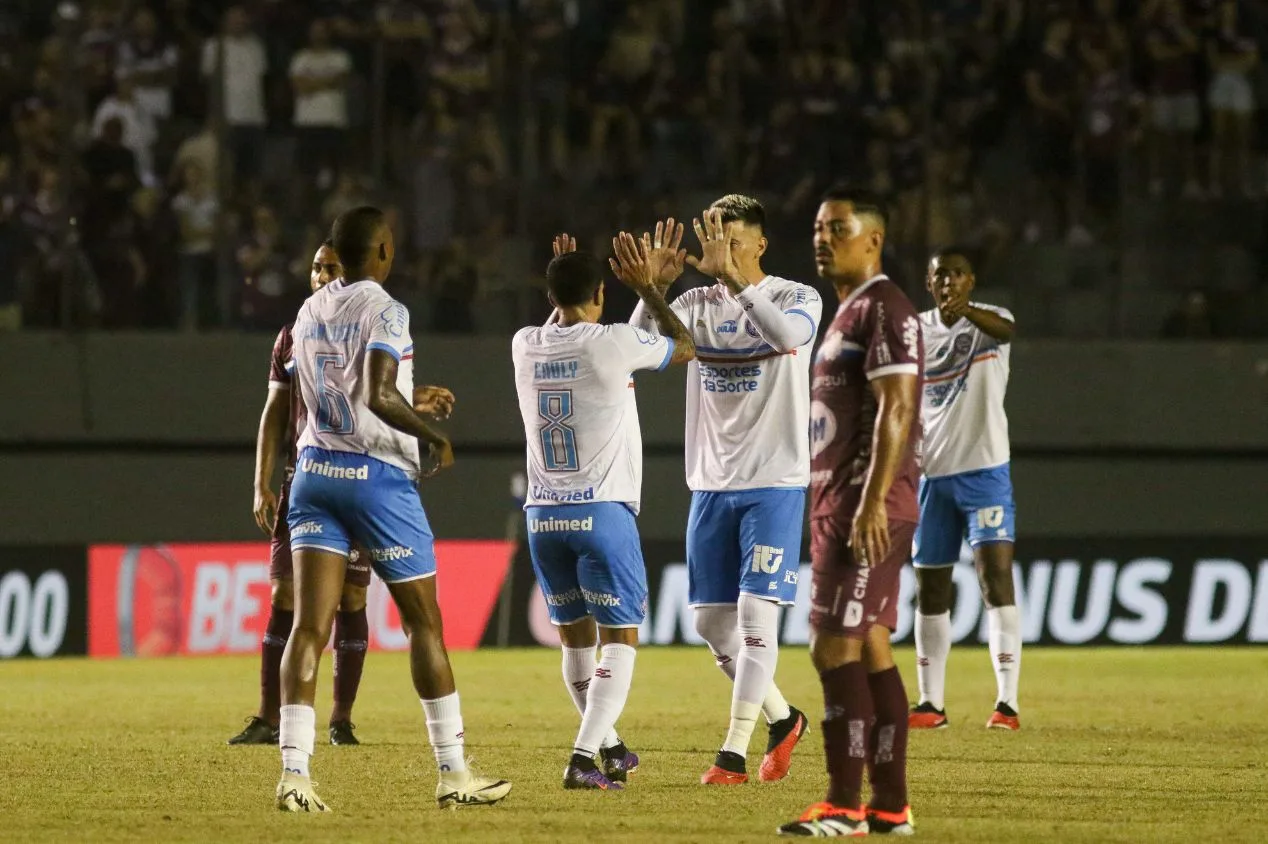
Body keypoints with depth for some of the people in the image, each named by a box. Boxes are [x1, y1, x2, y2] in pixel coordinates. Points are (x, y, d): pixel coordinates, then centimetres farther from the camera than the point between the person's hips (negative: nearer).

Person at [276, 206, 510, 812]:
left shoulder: (309, 312, 10)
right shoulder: (385, 312, -12)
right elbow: (378, 395, -25)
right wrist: (433, 436, -9)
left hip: (315, 467, 6)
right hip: (378, 475, -6)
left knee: (310, 625, -3)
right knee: (424, 623, 6)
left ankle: (293, 772, -15)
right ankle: (453, 774, 11)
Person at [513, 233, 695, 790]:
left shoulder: (525, 346, 3)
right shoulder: (614, 345, -10)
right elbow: (685, 347, 9)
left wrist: (563, 285, 33)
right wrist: (646, 288, 15)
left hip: (543, 515, 5)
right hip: (602, 512, -5)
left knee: (576, 637, 18)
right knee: (620, 639, 0)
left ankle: (610, 749, 33)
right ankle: (582, 759, -16)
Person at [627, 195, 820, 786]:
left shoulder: (794, 298, -5)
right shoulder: (698, 304, 7)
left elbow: (788, 335, -29)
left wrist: (732, 278, -34)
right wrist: (655, 287, -22)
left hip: (775, 481, -5)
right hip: (711, 484, 5)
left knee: (756, 614, -10)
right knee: (710, 620, 6)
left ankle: (734, 753, -8)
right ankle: (782, 719, 25)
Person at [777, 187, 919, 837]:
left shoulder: (884, 309, -11)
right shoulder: (847, 313, 20)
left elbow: (895, 408, -19)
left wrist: (872, 504, -25)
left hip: (867, 507, -10)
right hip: (835, 503, 10)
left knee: (836, 647, -13)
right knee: (869, 649, 9)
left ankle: (844, 806, -13)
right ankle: (890, 806, 10)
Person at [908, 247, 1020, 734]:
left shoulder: (986, 321, -6)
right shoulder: (916, 331, 7)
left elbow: (1005, 329, -32)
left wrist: (966, 309, -52)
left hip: (984, 470, -5)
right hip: (932, 474, 5)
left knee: (996, 575, -15)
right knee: (929, 588, 8)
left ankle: (1007, 702, -19)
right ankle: (930, 703, 17)